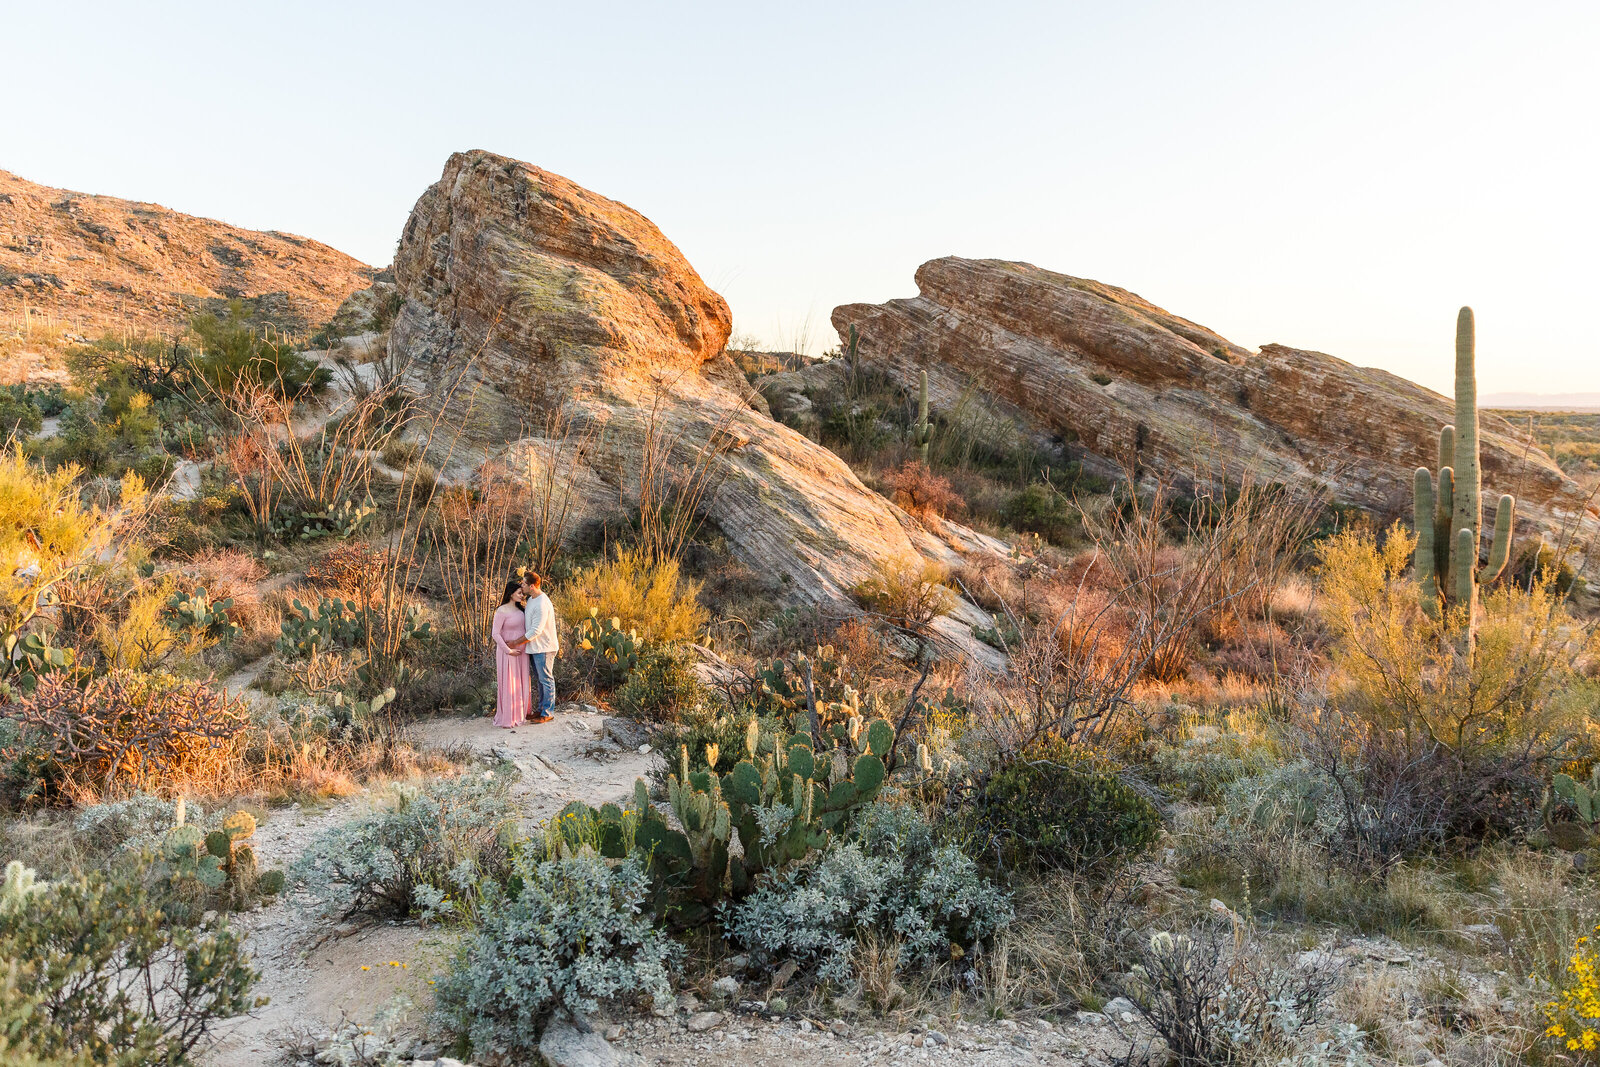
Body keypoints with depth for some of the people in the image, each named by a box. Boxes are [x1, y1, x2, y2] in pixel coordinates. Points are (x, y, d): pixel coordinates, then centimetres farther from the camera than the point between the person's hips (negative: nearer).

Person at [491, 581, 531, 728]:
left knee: (520, 682, 13)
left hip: (521, 651, 7)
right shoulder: (501, 611, -14)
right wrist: (508, 650, -18)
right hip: (507, 651, -7)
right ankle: (506, 718, 4)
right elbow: (495, 634, -17)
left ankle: (520, 713, 24)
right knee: (508, 684, -3)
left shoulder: (519, 609, 8)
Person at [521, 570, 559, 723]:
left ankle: (547, 713, 7)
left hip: (544, 648, -10)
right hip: (534, 647, 10)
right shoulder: (531, 599, 8)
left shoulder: (542, 604, -24)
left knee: (546, 680, 0)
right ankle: (541, 710, 27)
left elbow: (536, 631, -24)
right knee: (539, 680, 17)